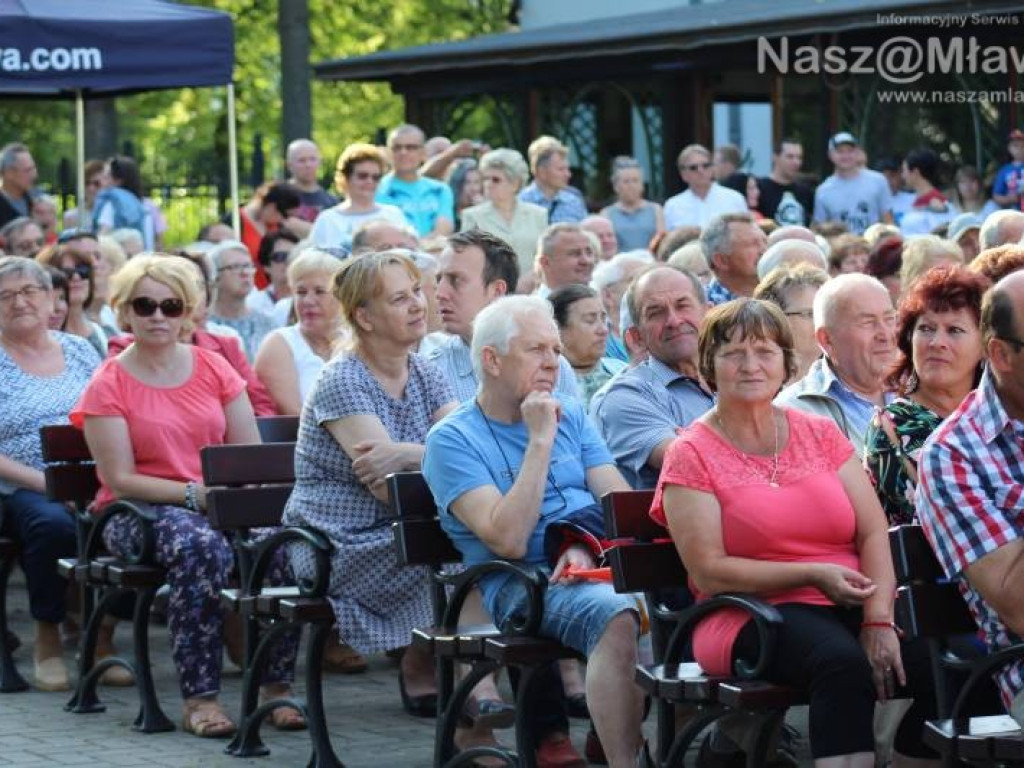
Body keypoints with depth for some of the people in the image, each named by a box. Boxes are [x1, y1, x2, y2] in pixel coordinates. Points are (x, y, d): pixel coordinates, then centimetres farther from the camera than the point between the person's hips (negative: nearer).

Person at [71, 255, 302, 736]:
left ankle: (277, 685, -17)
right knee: (201, 546, -38)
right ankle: (200, 697, -33)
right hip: (137, 513, -3)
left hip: (222, 503, 4)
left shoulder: (214, 368, 11)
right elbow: (121, 479, -8)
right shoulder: (108, 386, 0)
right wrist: (194, 493, -20)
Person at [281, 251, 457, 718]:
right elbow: (388, 486, -21)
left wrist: (408, 453, -23)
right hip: (340, 547, -7)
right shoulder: (341, 383, -11)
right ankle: (420, 671, -3)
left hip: (398, 533, 7)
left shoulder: (424, 375, 10)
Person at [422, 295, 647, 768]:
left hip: (599, 566, 5)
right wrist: (541, 441, -11)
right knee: (616, 615, -36)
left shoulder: (570, 416, 19)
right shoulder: (452, 440, 1)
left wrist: (589, 547, -12)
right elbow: (508, 540, -13)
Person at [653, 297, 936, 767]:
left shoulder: (822, 434, 15)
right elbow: (708, 573, -6)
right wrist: (814, 575, -16)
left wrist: (879, 620, -12)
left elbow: (874, 533, 6)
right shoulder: (692, 454, 3)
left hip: (849, 606, 4)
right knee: (843, 662, -37)